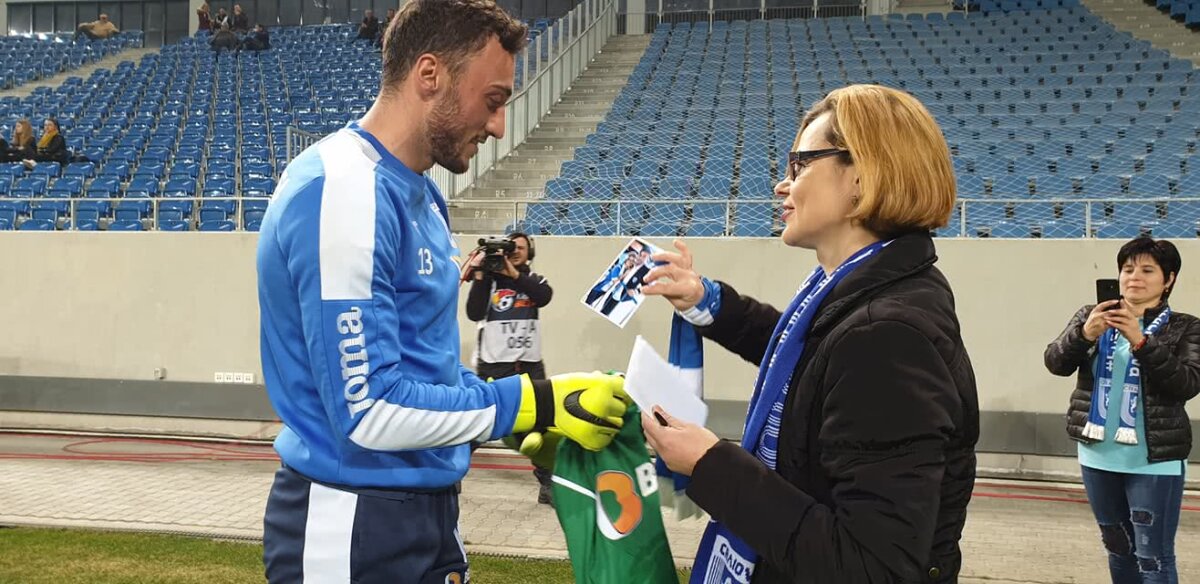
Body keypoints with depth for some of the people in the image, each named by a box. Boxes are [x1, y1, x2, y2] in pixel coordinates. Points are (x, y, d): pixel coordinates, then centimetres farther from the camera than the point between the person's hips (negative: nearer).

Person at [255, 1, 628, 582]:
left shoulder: (417, 193, 9)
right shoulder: (345, 190, -21)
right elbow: (369, 409, -25)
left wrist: (534, 414, 3)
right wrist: (534, 403, -20)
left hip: (422, 511, 9)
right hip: (354, 524, -9)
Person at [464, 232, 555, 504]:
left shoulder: (534, 280, 11)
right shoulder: (489, 279, 3)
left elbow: (545, 296, -12)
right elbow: (474, 313, -9)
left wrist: (514, 274, -18)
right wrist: (479, 275, -14)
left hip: (529, 364, 3)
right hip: (493, 364, -2)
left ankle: (547, 483, 7)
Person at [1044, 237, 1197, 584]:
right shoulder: (1091, 316, 5)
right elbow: (1055, 363, -4)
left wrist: (1141, 341, -25)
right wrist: (1084, 334, -23)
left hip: (1154, 461, -4)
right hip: (1098, 456, 4)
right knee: (1118, 547, 19)